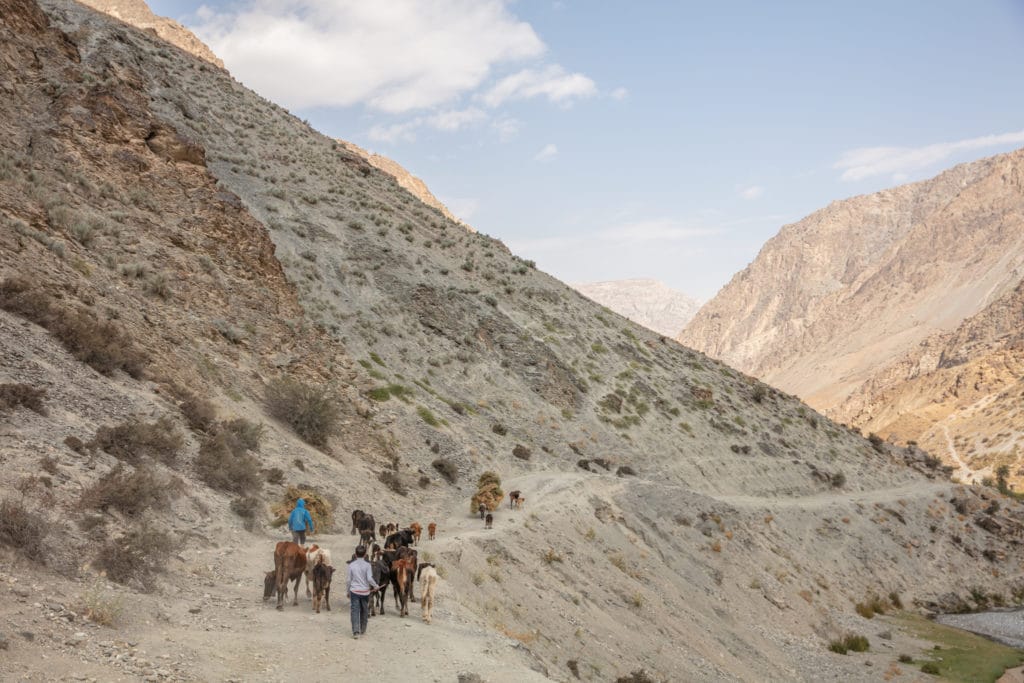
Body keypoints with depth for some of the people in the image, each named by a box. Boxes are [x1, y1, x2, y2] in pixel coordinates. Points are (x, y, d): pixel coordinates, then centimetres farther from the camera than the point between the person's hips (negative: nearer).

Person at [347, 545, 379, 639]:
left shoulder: (351, 565, -1)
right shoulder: (367, 565, -7)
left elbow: (349, 580, 3)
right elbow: (370, 578, -15)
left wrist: (348, 591, 15)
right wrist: (376, 586, 2)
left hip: (354, 591, 0)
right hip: (365, 591, 0)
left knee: (355, 611, -1)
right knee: (364, 611, 16)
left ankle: (355, 631, -14)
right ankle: (362, 630, 28)